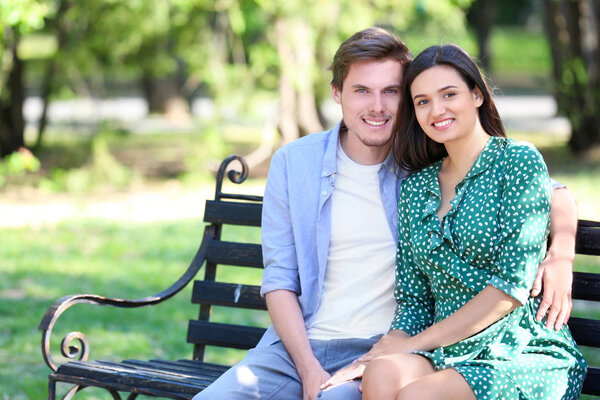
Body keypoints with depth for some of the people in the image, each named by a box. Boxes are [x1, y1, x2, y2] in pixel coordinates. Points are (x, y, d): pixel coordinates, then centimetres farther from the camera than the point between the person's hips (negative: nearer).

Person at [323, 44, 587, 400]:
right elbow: (413, 301, 12)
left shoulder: (519, 162, -4)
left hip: (528, 356, -4)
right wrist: (381, 352, -9)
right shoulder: (416, 187, 13)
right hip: (447, 356, 4)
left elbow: (513, 285, -12)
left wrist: (417, 342, -10)